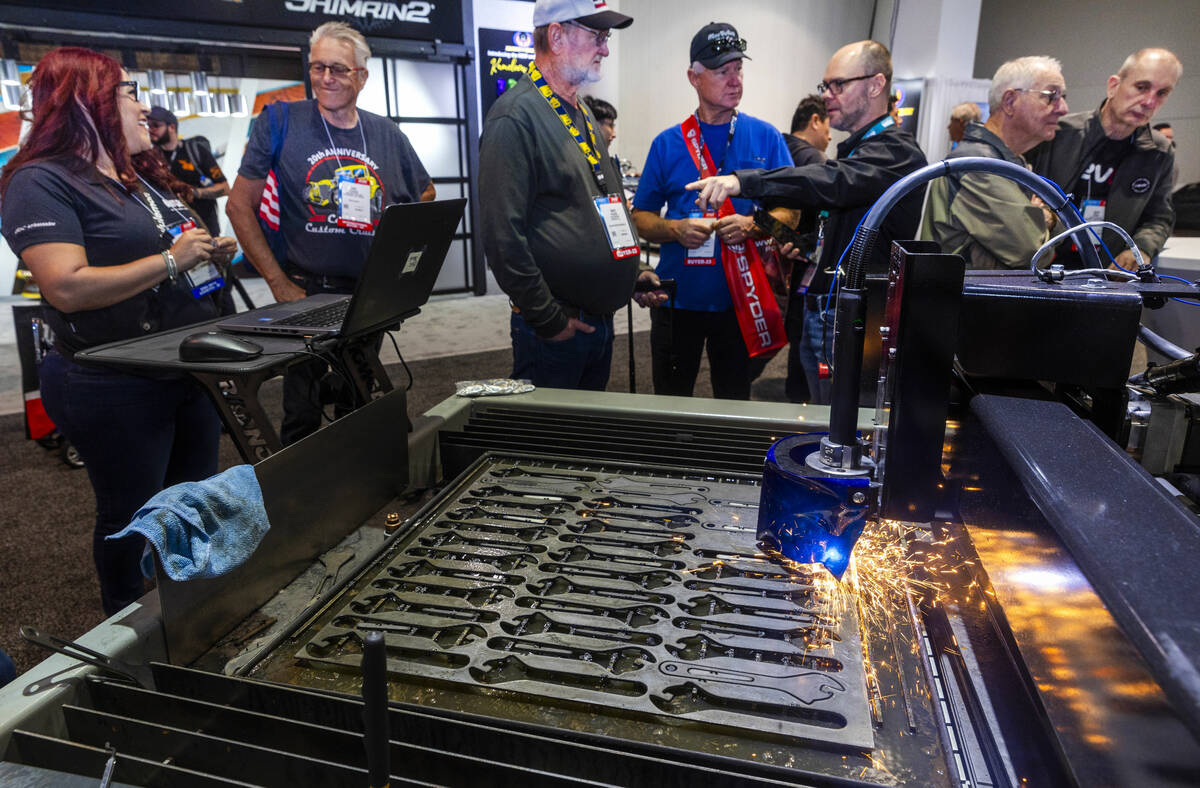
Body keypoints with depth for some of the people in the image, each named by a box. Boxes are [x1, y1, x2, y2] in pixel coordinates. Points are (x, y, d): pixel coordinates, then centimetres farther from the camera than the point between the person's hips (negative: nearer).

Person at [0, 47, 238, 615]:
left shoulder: (143, 176, 14)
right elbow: (68, 287, -24)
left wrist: (212, 251, 3)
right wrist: (170, 260, -20)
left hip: (191, 371, 8)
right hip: (115, 387, -8)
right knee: (133, 519, 8)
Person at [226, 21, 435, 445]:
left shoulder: (387, 134, 6)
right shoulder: (281, 121, -3)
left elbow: (426, 200, 19)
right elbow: (240, 205, -2)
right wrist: (279, 283, -8)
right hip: (306, 294, -3)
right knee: (302, 418, 0)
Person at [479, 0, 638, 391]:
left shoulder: (582, 114, 15)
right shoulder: (515, 116, -14)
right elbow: (504, 236, -21)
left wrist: (633, 273, 15)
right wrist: (548, 319, -19)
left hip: (601, 322, 8)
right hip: (553, 330, -8)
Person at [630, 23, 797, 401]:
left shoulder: (766, 138, 3)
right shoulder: (668, 143, 4)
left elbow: (790, 212, 2)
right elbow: (641, 218, 5)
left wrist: (750, 225, -17)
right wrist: (676, 230, -14)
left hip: (739, 299, 0)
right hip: (677, 297, 1)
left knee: (735, 402, 12)